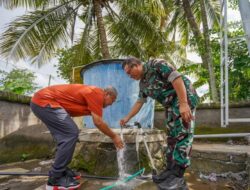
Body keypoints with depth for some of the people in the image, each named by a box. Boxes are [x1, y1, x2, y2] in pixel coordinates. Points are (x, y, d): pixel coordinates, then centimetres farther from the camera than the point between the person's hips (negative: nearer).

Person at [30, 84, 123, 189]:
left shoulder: (91, 93, 20)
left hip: (40, 100, 11)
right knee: (71, 134, -12)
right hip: (44, 101, -11)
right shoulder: (97, 93, -9)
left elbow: (97, 121, 28)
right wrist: (114, 136, 2)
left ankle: (60, 171, 23)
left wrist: (113, 136, 32)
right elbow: (98, 122, -12)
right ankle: (55, 179, -2)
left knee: (66, 135, 15)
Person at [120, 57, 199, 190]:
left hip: (185, 98, -9)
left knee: (182, 134, -10)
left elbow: (176, 78, -22)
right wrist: (127, 118, 20)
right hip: (170, 105, 9)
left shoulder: (155, 64, -12)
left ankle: (178, 176, -6)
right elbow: (139, 102, 20)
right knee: (172, 136, 8)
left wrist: (183, 103, -28)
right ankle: (171, 170, 16)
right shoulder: (142, 84, 12)